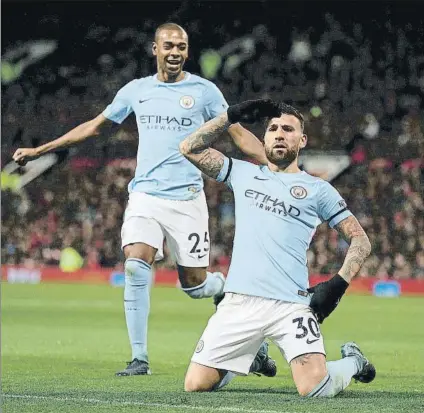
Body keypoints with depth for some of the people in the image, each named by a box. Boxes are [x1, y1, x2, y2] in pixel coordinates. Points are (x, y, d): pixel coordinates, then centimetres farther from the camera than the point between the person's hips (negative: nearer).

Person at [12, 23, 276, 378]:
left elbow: (239, 134, 2)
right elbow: (94, 126, 18)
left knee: (195, 284, -2)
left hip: (186, 198, -2)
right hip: (145, 195, 2)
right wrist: (39, 150, 17)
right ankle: (139, 358, -10)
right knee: (136, 267, -17)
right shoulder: (137, 90, 10)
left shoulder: (204, 90, 1)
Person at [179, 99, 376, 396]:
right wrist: (232, 116, 13)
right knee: (196, 385, -4)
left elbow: (360, 240, 8)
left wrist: (339, 284, -7)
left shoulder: (317, 189, 11)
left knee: (315, 388, -19)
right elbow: (190, 148, 19)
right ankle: (249, 354, 28)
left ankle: (353, 361, 18)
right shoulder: (244, 174, 19)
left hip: (291, 304, -3)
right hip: (239, 302, 3)